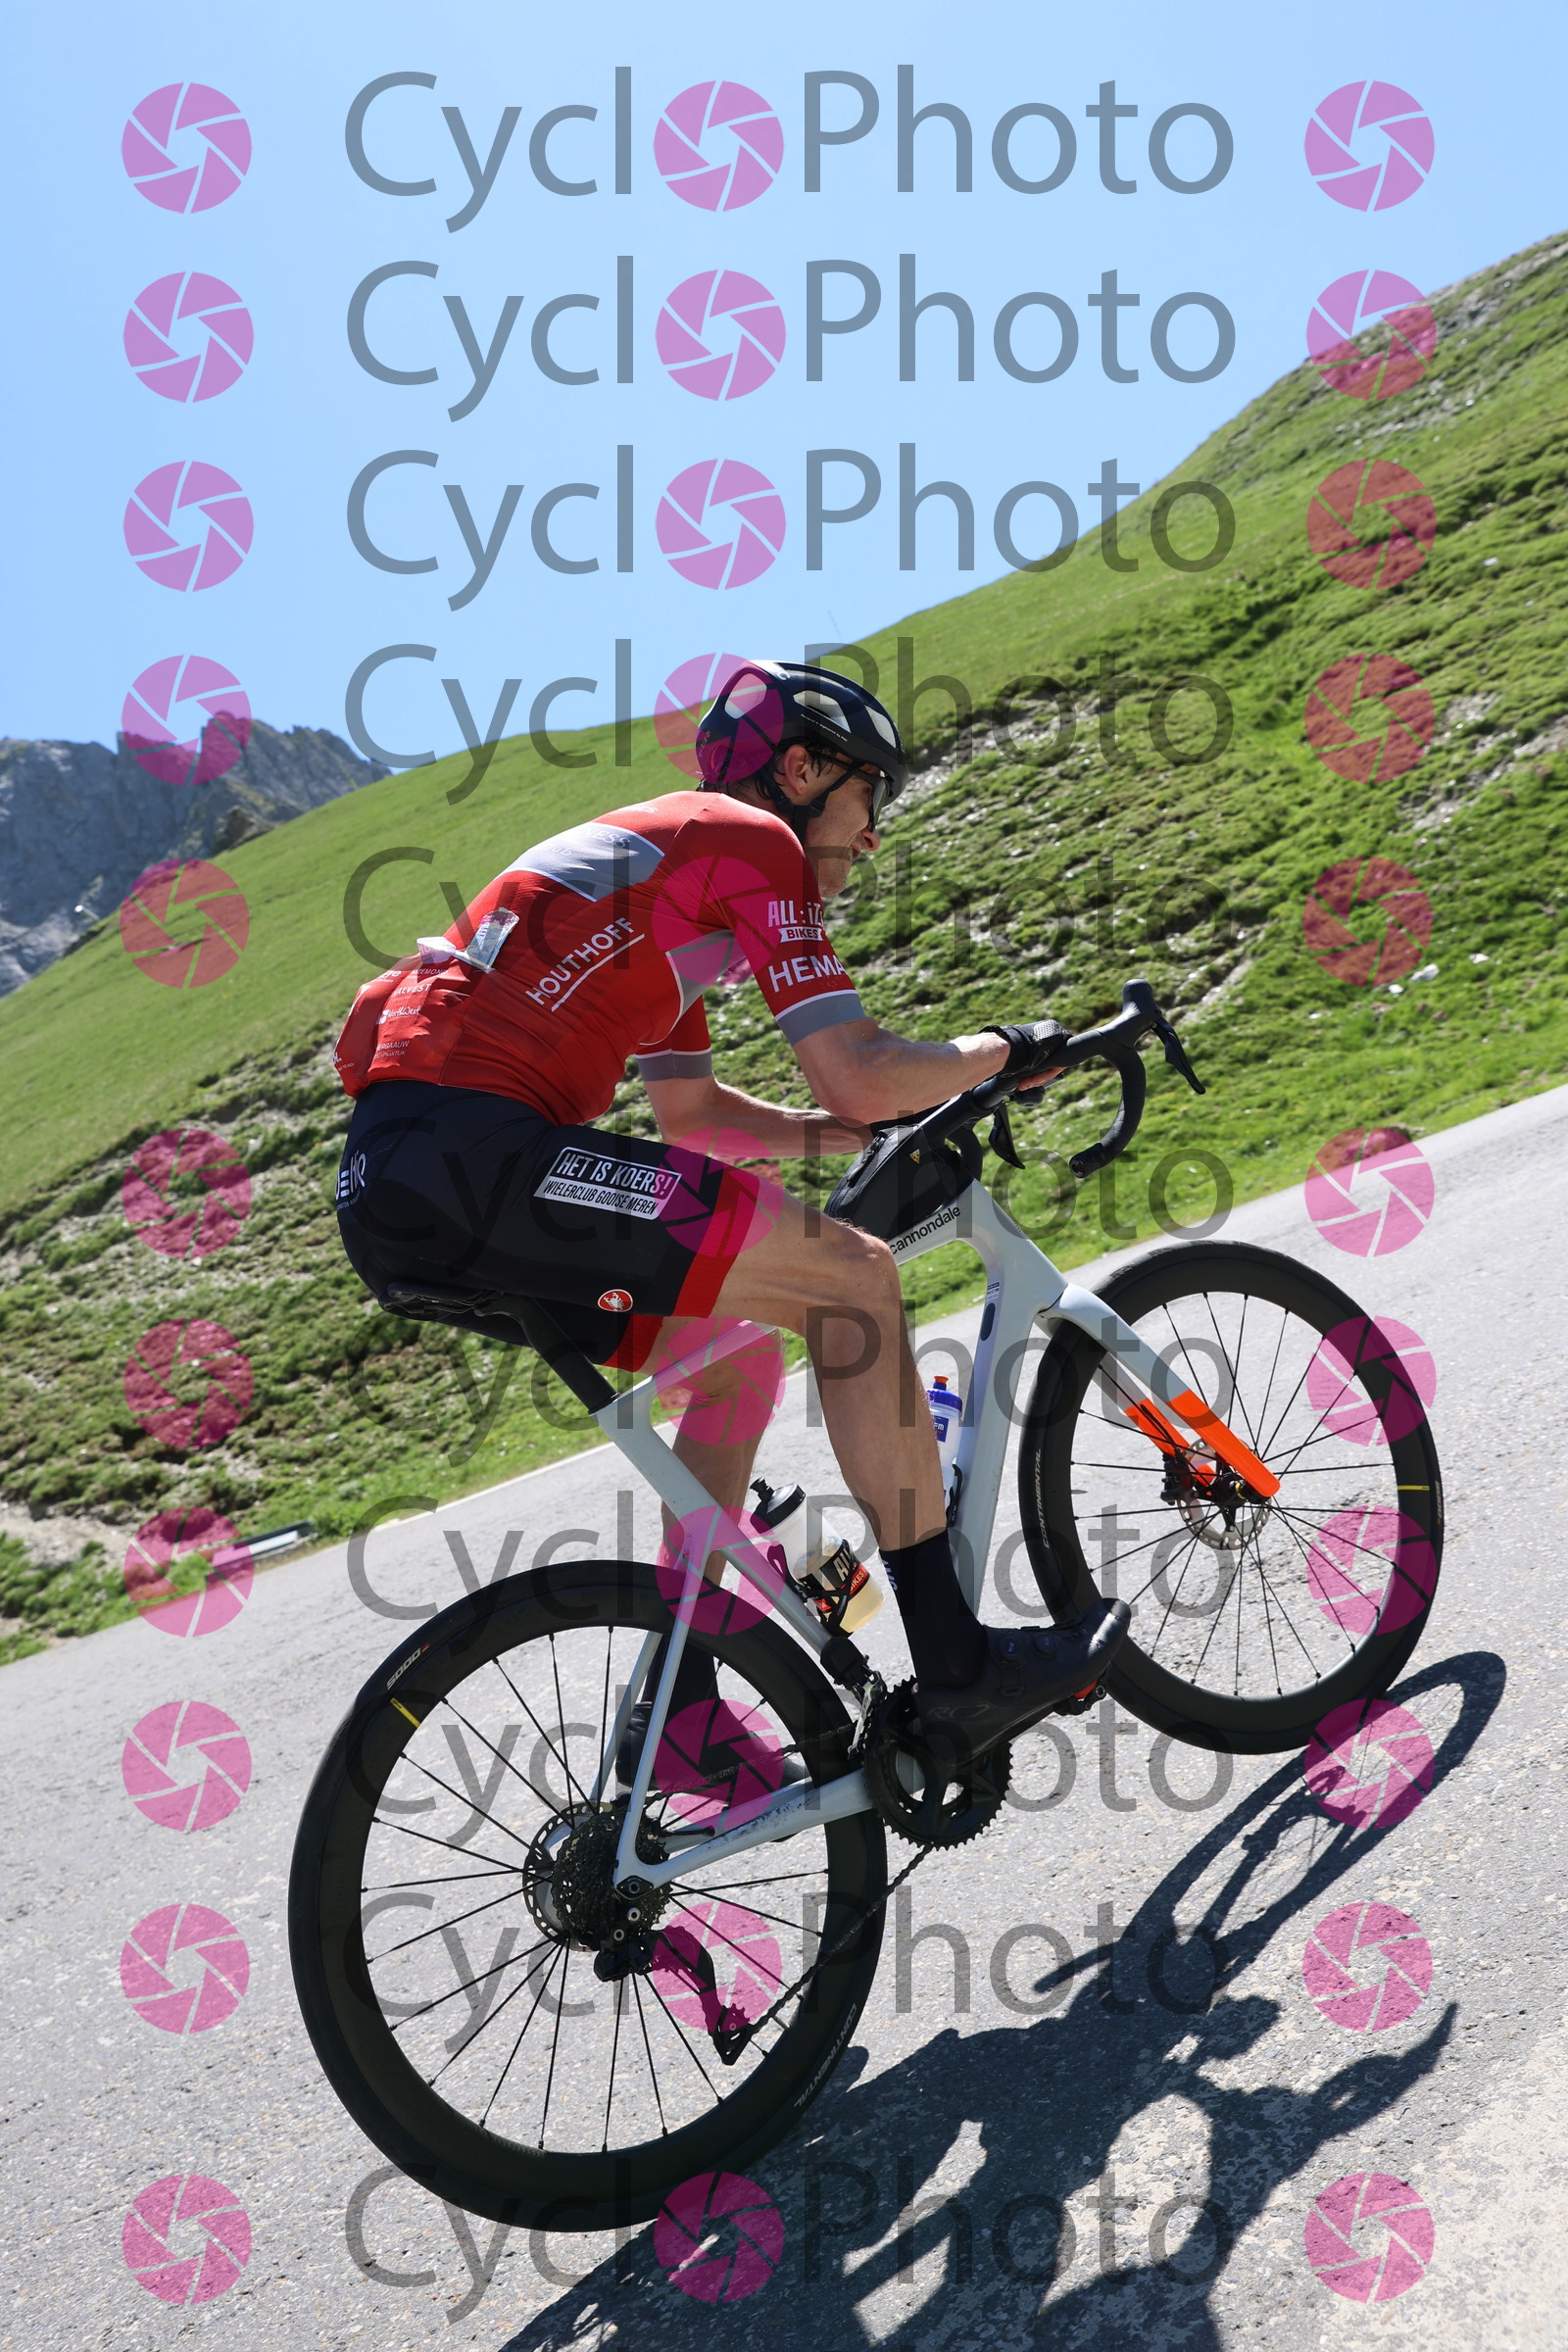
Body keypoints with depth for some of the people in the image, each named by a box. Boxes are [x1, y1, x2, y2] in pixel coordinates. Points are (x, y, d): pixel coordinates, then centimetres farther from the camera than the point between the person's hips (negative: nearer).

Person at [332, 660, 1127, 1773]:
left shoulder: (663, 853, 30)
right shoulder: (752, 840, 2)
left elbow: (690, 1108, 33)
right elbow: (857, 1075, -8)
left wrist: (881, 1134, 31)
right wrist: (1006, 1049, 11)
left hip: (386, 1185, 10)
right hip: (468, 1149, -10)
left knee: (742, 1351, 18)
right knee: (850, 1274, -8)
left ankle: (678, 1707, 22)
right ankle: (955, 1663, -1)